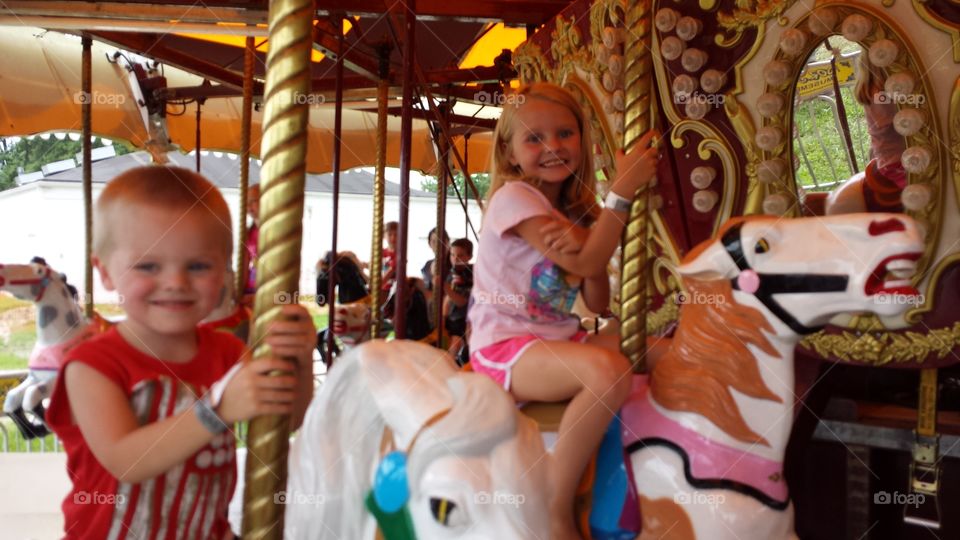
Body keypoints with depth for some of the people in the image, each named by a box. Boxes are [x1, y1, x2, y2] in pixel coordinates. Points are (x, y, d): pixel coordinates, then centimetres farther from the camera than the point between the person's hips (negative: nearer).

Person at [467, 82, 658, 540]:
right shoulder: (513, 197, -10)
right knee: (609, 369, -34)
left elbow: (598, 303, 7)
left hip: (558, 340, 8)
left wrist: (583, 245, -12)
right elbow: (585, 262, -19)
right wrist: (623, 189, -19)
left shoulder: (577, 212, 14)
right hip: (505, 346, -8)